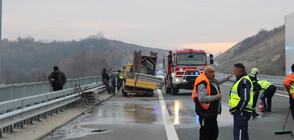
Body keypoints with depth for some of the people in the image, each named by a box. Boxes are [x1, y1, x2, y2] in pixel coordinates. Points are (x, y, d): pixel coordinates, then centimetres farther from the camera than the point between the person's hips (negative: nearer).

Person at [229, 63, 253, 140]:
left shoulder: (244, 81, -16)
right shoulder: (241, 80, 19)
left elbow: (245, 98, -24)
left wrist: (239, 110, -19)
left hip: (241, 113, -11)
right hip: (240, 111, 11)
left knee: (239, 134, -12)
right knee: (244, 134, 18)